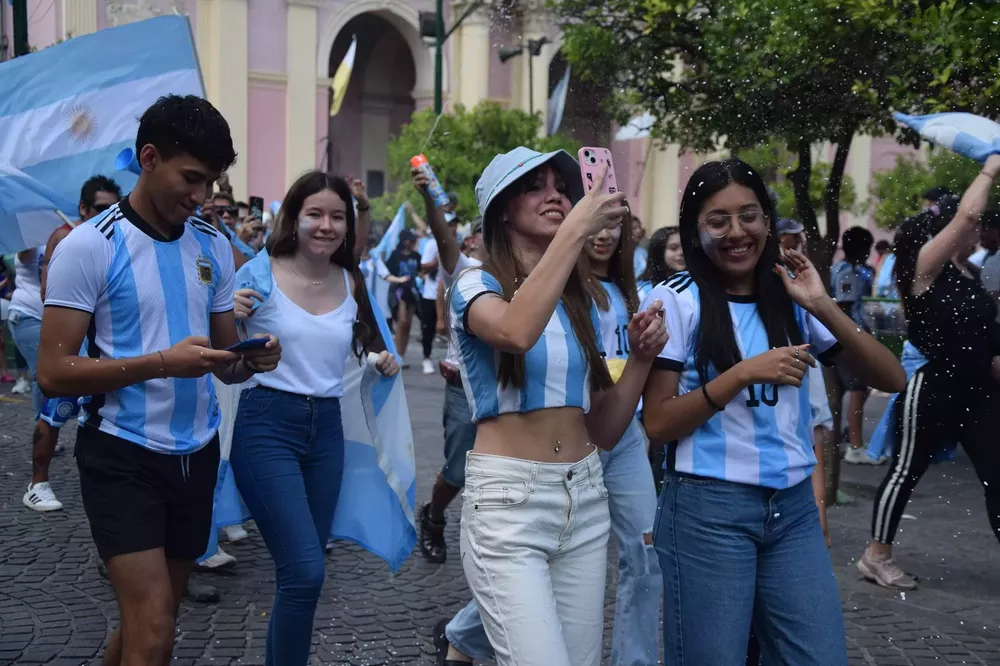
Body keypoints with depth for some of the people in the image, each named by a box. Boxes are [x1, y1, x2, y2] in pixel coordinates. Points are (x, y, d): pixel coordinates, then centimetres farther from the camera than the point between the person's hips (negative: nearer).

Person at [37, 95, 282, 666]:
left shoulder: (214, 246, 6)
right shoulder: (88, 247, -12)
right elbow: (54, 373, -15)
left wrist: (252, 360, -12)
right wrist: (163, 363, -26)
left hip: (198, 453, 6)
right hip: (122, 456, -6)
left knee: (154, 618, 18)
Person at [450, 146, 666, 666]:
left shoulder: (579, 301, 12)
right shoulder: (478, 286, -4)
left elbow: (603, 430, 11)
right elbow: (518, 332, -31)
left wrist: (641, 358, -1)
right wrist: (574, 231, -28)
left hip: (584, 501, 6)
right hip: (508, 502, -6)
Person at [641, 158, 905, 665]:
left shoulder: (790, 296, 6)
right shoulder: (677, 300, -7)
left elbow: (891, 378, 1)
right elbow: (657, 424, -10)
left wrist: (823, 307, -12)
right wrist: (744, 373, -19)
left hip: (794, 508, 4)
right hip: (707, 509, -4)